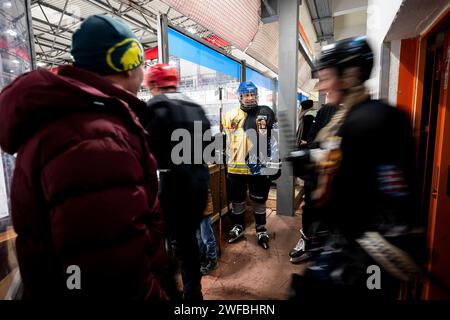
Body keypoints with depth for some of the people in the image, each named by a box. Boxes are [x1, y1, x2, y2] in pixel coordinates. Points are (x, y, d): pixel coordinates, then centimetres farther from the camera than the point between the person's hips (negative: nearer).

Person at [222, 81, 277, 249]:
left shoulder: (266, 113, -1)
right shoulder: (230, 115, 4)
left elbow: (275, 139, 1)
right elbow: (224, 138, 12)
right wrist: (223, 159, 11)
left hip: (259, 166, -1)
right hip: (236, 166, 2)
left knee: (259, 200, 13)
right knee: (236, 199, 15)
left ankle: (261, 229, 33)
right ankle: (238, 226, 37)